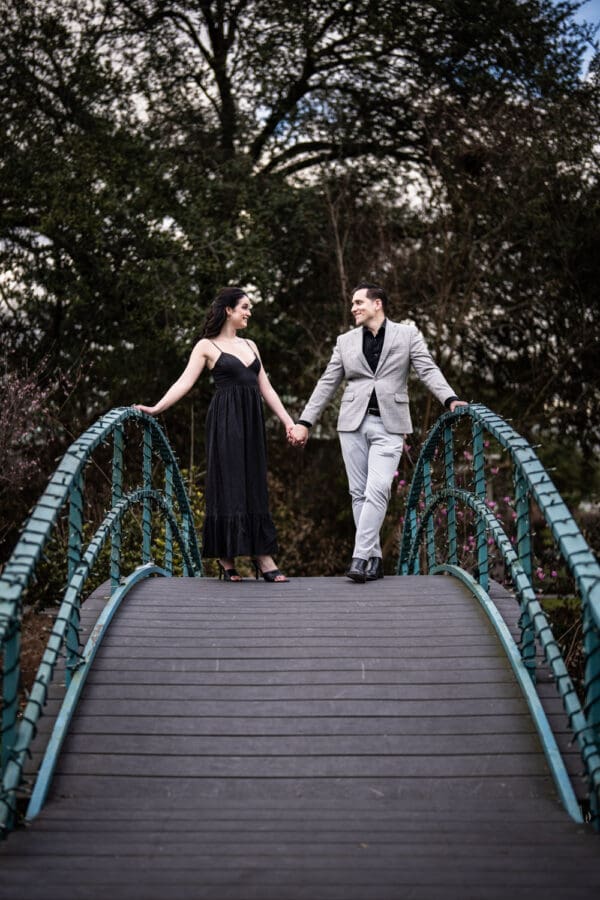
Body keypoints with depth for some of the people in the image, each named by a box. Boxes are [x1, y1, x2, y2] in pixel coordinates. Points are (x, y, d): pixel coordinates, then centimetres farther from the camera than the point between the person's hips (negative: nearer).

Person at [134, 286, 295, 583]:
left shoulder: (250, 345, 18)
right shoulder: (207, 346, 2)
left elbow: (266, 388, 18)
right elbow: (185, 382, -5)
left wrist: (288, 421, 12)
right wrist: (156, 408, -17)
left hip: (252, 421, 5)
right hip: (226, 420, -5)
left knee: (253, 485, 4)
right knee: (228, 483, -5)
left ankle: (262, 557, 6)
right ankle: (226, 559, 3)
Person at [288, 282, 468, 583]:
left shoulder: (407, 334, 7)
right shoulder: (345, 341, 13)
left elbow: (428, 370, -2)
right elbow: (326, 384, 14)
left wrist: (450, 399, -19)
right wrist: (304, 422, 9)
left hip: (389, 426, -3)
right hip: (353, 423, 3)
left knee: (377, 491, -15)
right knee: (359, 492, 2)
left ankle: (360, 557, -14)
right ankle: (374, 559, 9)